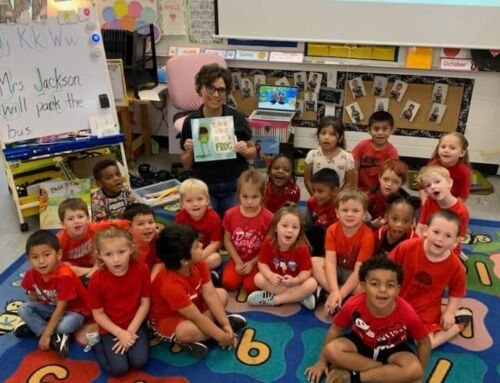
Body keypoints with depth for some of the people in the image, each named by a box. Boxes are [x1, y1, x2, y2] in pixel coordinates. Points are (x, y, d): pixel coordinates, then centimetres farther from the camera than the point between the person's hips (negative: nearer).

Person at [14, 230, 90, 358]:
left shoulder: (64, 276, -34)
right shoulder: (32, 274, -14)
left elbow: (61, 308, -30)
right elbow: (33, 297, 4)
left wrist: (46, 334, -28)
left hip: (73, 309, -7)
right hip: (50, 307, 7)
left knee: (64, 326, -36)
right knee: (23, 309, -13)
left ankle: (36, 326, -4)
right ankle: (56, 338, -18)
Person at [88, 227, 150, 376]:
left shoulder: (142, 269, -18)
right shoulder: (96, 279, -21)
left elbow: (145, 303, -9)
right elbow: (98, 314, -10)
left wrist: (130, 331, -14)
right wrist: (120, 333, -18)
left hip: (135, 323, 1)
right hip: (110, 327, -1)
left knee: (140, 361, -15)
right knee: (118, 368, -12)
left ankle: (127, 343, 15)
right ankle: (97, 343, 14)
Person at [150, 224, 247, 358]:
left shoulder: (199, 263, -17)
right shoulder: (171, 285, -39)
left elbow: (210, 295, -14)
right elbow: (197, 318, -32)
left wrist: (225, 324, -18)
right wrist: (222, 337, -25)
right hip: (166, 319, -8)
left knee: (222, 294, -1)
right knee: (188, 331, -40)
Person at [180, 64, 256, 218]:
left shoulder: (237, 118, -8)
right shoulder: (190, 121, -5)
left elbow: (253, 151, 5)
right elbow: (186, 164, 5)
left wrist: (244, 150, -16)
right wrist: (189, 152, -15)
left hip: (235, 187, 0)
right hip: (204, 188, 1)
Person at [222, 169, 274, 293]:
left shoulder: (268, 218, -15)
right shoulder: (230, 214, -8)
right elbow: (227, 240, -1)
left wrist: (252, 263, -13)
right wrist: (238, 262, -9)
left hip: (257, 261, -2)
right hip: (237, 259, 2)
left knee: (250, 287, -20)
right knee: (228, 283, -17)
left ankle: (251, 271, 12)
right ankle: (241, 273, 13)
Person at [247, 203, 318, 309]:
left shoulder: (302, 247, -23)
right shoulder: (268, 242, -19)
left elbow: (306, 271, -19)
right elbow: (262, 263, -14)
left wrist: (295, 280, -39)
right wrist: (271, 276, -34)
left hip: (294, 282, -1)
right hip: (276, 280, 2)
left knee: (312, 284, -29)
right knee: (258, 278, -25)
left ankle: (273, 299, -22)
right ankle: (298, 296, -21)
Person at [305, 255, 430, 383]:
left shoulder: (407, 313, -31)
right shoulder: (353, 305, -28)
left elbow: (424, 342, -12)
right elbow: (335, 329, -9)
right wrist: (322, 361, -2)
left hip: (393, 349, -1)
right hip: (361, 343, 1)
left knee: (414, 370, -31)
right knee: (331, 350, -27)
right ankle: (390, 372, -16)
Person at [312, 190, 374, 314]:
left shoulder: (367, 235, -23)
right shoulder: (332, 230, -13)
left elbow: (359, 269, -25)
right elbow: (330, 262, -20)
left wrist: (340, 294, -31)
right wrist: (335, 292, -33)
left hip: (356, 275, -3)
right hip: (337, 270, 4)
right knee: (314, 261, -22)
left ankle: (326, 293, -20)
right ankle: (337, 299, -27)